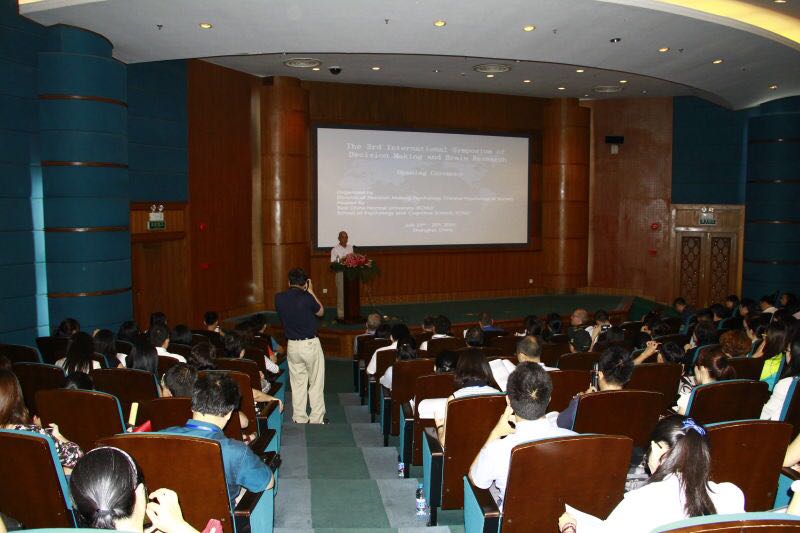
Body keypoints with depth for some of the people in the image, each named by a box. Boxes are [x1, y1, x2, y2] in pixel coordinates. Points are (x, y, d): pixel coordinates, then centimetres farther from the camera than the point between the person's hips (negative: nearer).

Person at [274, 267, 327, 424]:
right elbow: (321, 312, 2)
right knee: (316, 383, 8)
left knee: (298, 383, 14)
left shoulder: (279, 298, -4)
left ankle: (299, 419, 19)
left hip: (292, 346, 4)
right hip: (310, 344, -4)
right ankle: (316, 419, 12)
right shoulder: (306, 297, -16)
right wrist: (310, 291, 7)